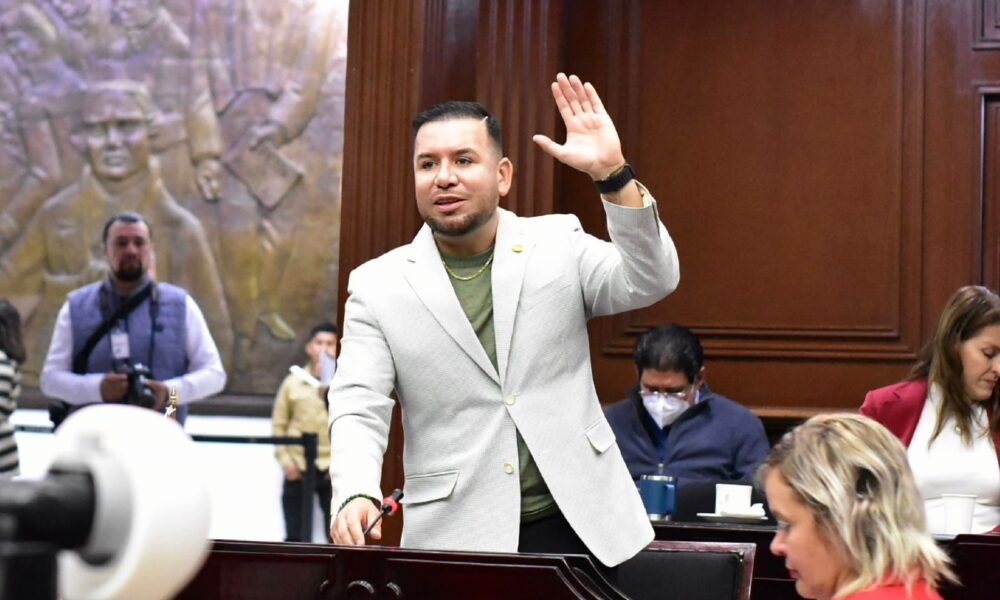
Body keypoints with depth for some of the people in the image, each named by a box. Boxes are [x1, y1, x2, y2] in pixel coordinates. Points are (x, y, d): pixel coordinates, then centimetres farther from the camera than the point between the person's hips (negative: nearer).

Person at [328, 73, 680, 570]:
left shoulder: (559, 245, 6)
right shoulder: (378, 285, 3)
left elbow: (651, 281, -8)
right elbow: (357, 411, -3)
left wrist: (611, 173, -22)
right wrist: (356, 497, -23)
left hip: (578, 525, 1)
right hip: (456, 542, -1)